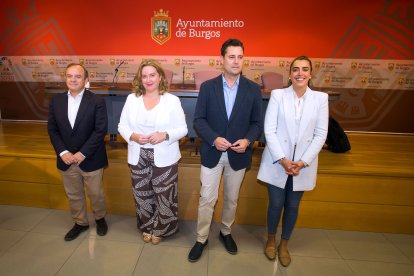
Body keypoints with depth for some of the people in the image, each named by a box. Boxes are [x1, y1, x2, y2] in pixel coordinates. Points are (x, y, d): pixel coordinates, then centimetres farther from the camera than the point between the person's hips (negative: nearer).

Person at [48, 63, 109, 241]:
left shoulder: (97, 101, -10)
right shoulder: (56, 101, 3)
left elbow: (101, 130, -15)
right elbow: (52, 129, 4)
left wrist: (82, 153, -18)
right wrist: (62, 152, -9)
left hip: (91, 159, -4)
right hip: (67, 159, 4)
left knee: (96, 193, 11)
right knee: (73, 195, 17)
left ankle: (100, 218, 38)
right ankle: (80, 223, 39)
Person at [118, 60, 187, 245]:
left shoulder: (172, 100, -5)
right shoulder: (131, 99, 3)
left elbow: (182, 129, -4)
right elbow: (122, 125, 6)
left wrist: (165, 135, -22)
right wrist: (132, 136, -14)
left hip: (164, 158, -2)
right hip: (138, 157, 3)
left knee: (164, 196, 7)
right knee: (142, 195, 15)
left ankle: (160, 229, 33)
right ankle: (147, 227, 40)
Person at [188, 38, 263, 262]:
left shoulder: (253, 89, -2)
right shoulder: (207, 87, -4)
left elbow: (257, 123, 1)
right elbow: (198, 120, -5)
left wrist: (248, 140, -18)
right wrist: (214, 139, -20)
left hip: (238, 155, 2)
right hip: (212, 153, -1)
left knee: (231, 199, 17)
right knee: (206, 199, 8)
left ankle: (226, 233, 42)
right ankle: (201, 239, 29)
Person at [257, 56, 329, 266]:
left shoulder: (321, 98, 0)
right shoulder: (277, 95, -4)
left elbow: (320, 134, -2)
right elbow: (269, 130, -8)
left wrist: (303, 162, -10)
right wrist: (283, 160, -14)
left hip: (304, 164, 2)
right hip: (277, 162, -1)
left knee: (292, 206, 14)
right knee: (276, 204, 7)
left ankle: (284, 244, 37)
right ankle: (271, 240, 35)